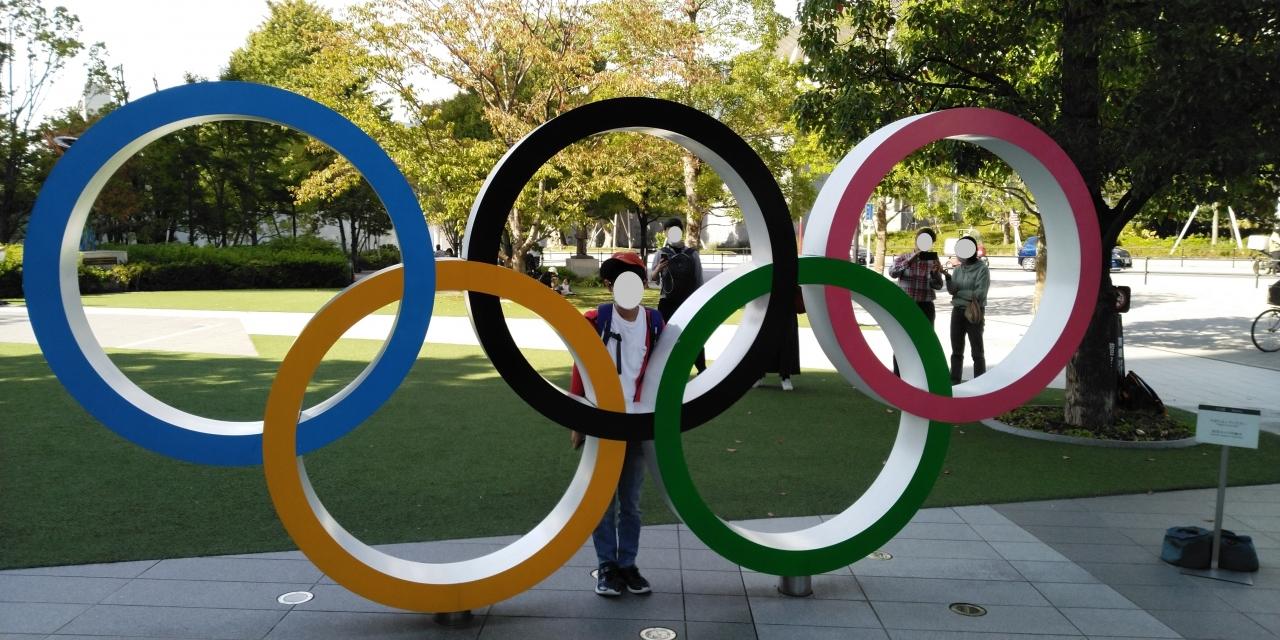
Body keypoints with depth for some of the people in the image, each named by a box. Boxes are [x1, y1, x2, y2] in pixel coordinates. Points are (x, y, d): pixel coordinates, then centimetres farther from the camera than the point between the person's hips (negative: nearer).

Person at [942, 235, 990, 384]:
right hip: (958, 311, 5)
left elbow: (979, 294, -17)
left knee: (977, 351, 2)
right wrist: (948, 277, -20)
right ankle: (954, 381, 17)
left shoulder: (982, 269, -9)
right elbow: (951, 290, -3)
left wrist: (959, 293, -9)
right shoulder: (958, 268, 7)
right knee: (956, 350, 10)